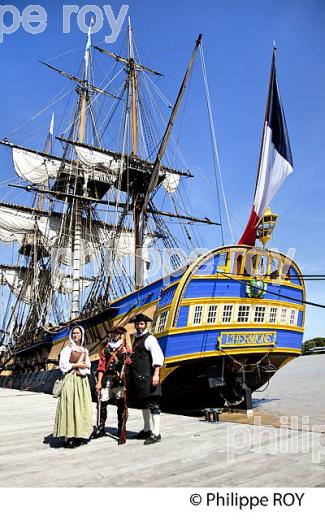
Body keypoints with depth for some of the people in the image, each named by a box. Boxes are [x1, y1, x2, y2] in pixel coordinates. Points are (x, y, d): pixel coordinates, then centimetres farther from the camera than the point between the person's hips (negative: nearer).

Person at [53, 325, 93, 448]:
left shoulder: (85, 350, 16)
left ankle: (78, 435, 8)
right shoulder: (68, 348, 1)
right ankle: (69, 437, -7)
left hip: (82, 380, 5)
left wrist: (82, 370, -7)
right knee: (70, 406, -9)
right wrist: (77, 365, -9)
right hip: (71, 380, -5)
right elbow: (63, 364, -8)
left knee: (82, 407, 2)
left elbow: (88, 366, 12)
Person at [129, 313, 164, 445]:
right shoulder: (136, 339, 15)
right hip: (138, 377, 9)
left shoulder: (149, 338, -11)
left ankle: (156, 434, 1)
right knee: (143, 403, 18)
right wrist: (132, 375, 18)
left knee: (152, 404, -5)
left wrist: (156, 374, -27)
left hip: (147, 377, -9)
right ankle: (146, 430, 30)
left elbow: (158, 356, -19)